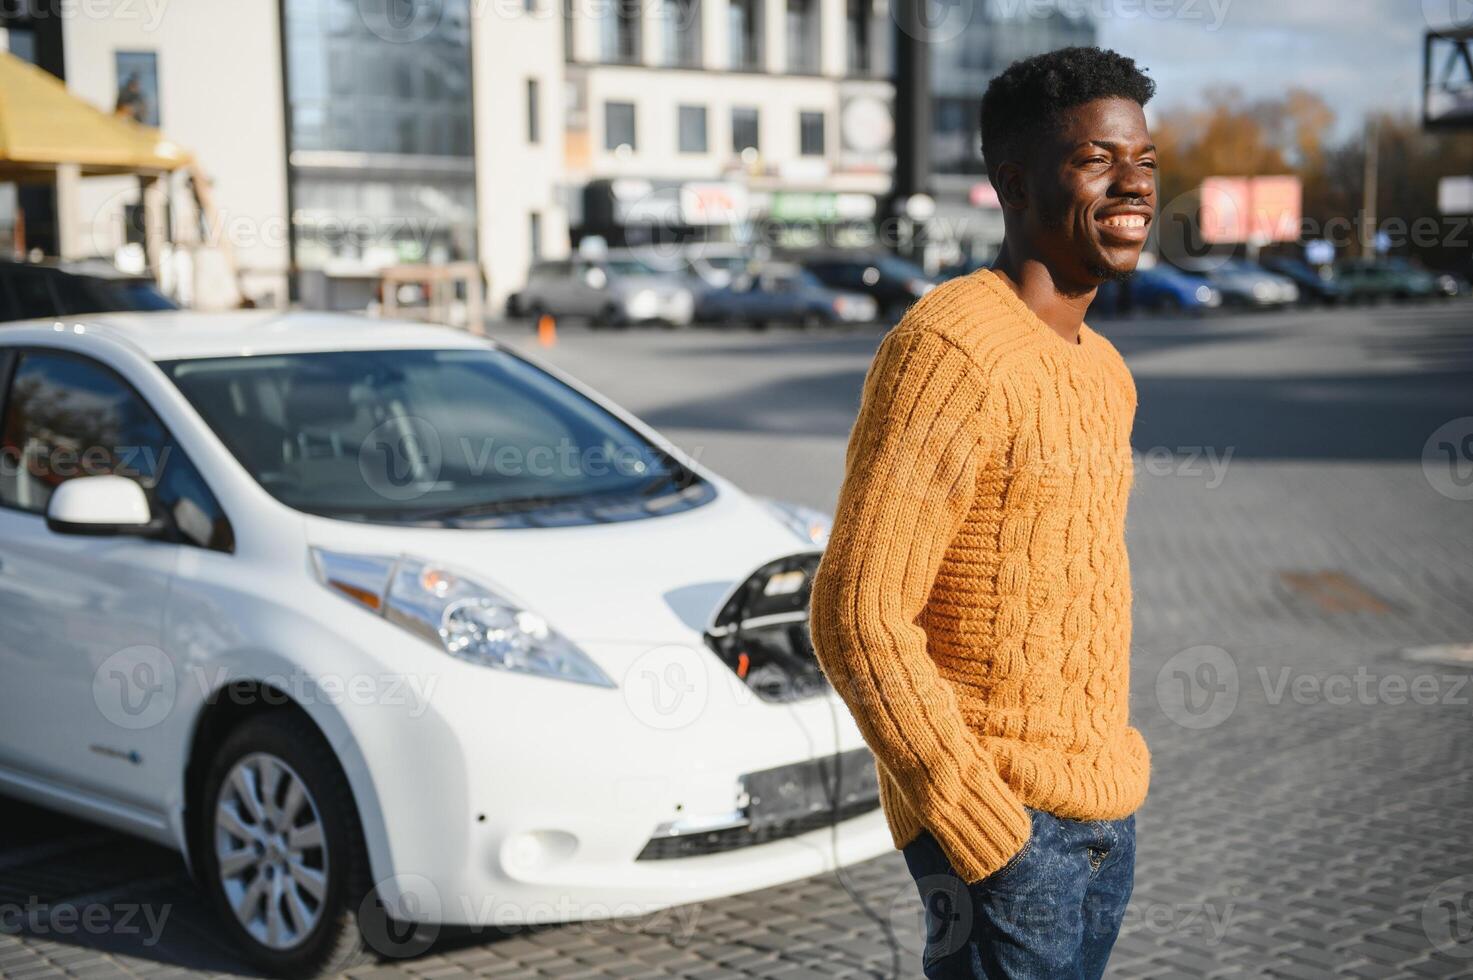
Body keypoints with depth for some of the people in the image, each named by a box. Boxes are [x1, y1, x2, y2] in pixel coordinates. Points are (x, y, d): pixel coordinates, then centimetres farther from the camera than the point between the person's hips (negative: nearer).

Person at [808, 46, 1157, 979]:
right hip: (1000, 821, -8)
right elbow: (857, 614, -21)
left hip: (1104, 815, 8)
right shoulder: (952, 352, -17)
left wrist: (1116, 776, 18)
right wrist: (984, 831, -20)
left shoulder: (1102, 370, 11)